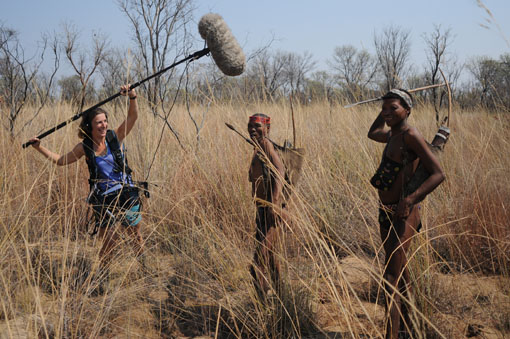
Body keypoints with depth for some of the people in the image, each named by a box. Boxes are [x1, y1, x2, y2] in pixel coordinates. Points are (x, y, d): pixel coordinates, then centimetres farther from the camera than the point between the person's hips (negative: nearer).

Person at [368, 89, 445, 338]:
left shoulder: (410, 135, -16)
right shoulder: (392, 135, 10)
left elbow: (438, 174, -23)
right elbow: (372, 133, 35)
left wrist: (411, 199, -35)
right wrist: (385, 109, 21)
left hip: (403, 215, -9)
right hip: (386, 213, 9)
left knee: (391, 280, -14)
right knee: (399, 274, 20)